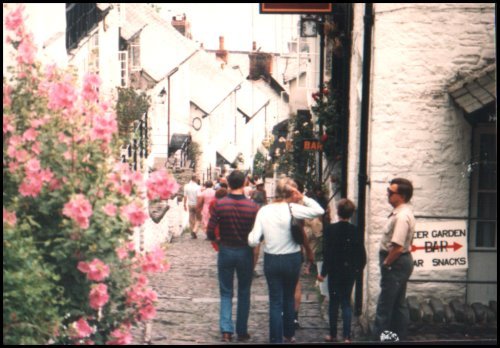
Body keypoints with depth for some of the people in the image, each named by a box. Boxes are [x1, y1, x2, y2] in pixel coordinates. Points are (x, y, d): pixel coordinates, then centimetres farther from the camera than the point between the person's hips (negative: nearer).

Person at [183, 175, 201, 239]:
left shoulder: (186, 186, -3)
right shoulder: (197, 187, -15)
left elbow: (185, 196, 1)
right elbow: (198, 197, -17)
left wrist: (185, 205, 10)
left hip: (190, 205, 4)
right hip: (196, 204, -4)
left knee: (191, 219, 13)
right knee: (197, 219, 5)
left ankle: (192, 232, 19)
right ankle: (194, 230, -13)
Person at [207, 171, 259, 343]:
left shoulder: (220, 204, -12)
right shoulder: (253, 207, -13)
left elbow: (210, 233, -11)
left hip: (225, 251, 0)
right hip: (245, 253, 0)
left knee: (226, 293, 10)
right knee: (244, 293, 13)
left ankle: (226, 330, 0)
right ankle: (242, 332, 16)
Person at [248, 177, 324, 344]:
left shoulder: (264, 211, -8)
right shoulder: (293, 209, -15)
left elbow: (253, 240, -11)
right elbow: (319, 211, -13)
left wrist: (251, 235, 10)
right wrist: (303, 198, -9)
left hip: (271, 260, 0)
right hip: (292, 259, 0)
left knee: (275, 301, 7)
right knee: (289, 298, 20)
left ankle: (276, 339, 7)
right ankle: (289, 334, 34)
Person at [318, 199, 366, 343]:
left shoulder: (331, 229, -13)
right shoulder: (355, 231, -4)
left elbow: (327, 252, -15)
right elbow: (361, 254, -1)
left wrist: (323, 272, -7)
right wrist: (358, 269, 14)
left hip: (335, 271, -2)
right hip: (350, 271, 2)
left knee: (334, 302, 10)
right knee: (346, 302, 8)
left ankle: (333, 335, 16)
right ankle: (347, 336, 1)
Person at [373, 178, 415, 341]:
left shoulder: (401, 216, -22)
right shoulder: (403, 212, 11)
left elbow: (397, 247, -27)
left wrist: (386, 264, -14)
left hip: (396, 263, -11)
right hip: (403, 261, 11)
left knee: (384, 306, -5)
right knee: (399, 305, 16)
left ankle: (380, 338, -1)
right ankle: (399, 338, 22)